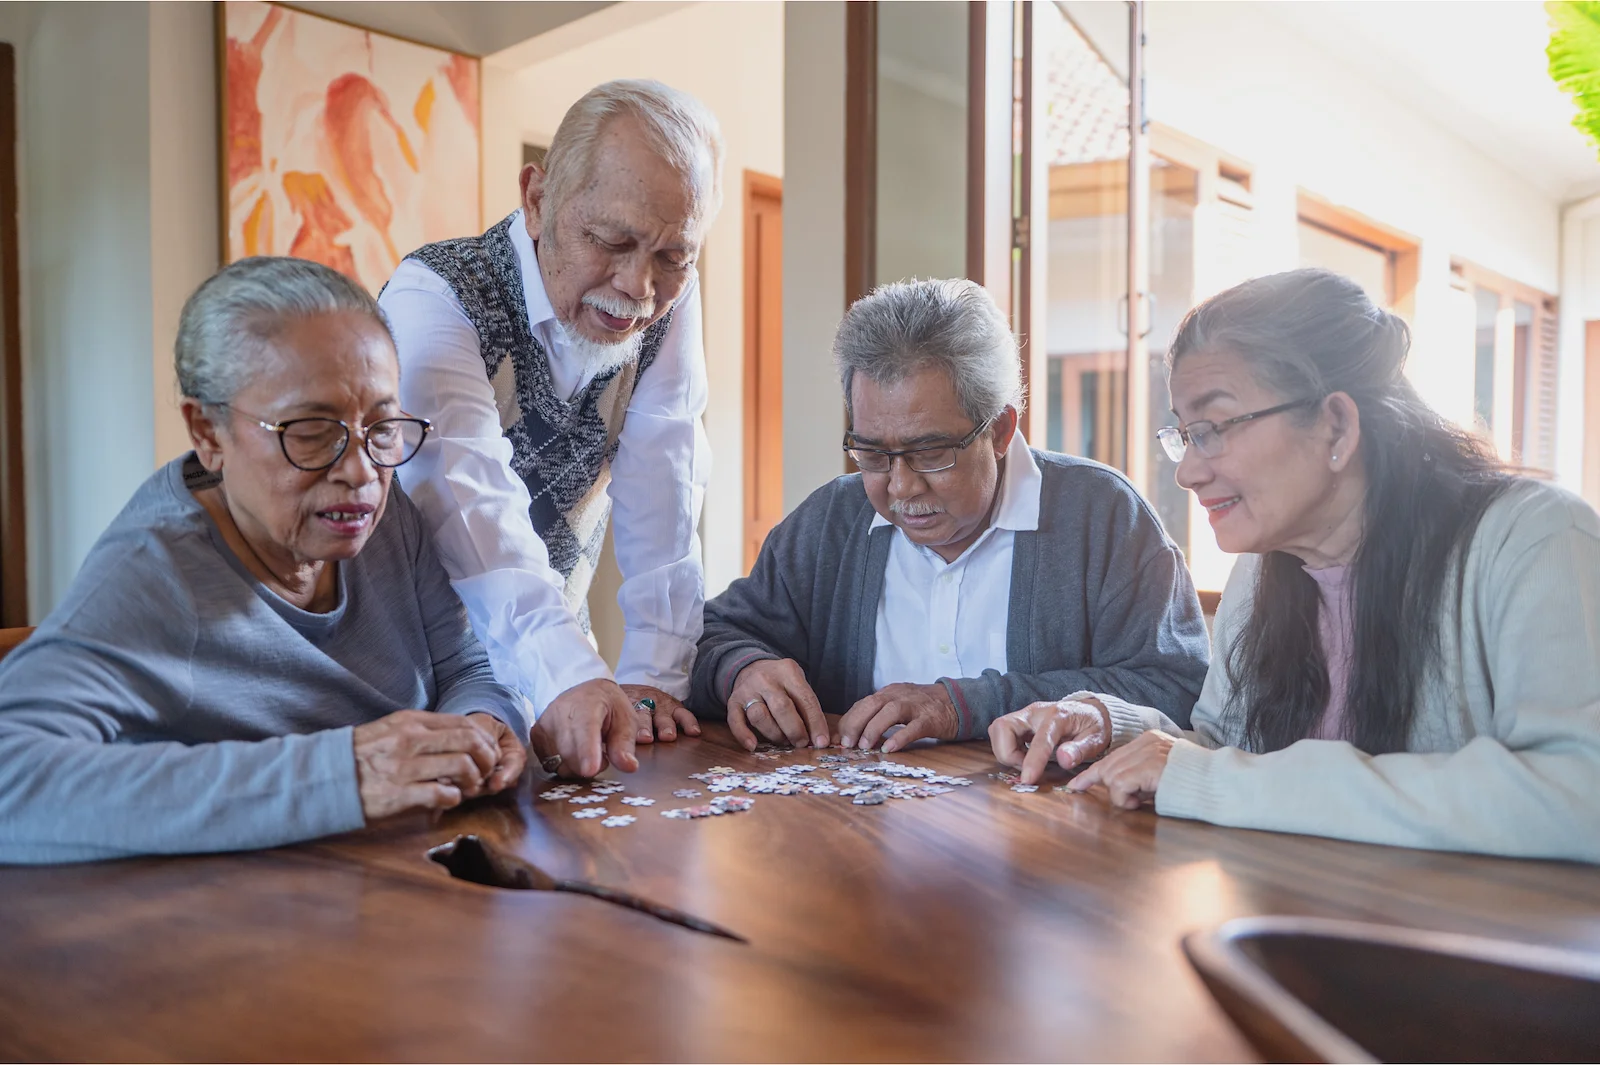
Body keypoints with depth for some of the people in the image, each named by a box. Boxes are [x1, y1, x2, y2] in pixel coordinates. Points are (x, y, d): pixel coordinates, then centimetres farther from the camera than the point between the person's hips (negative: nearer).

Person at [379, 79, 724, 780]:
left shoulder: (668, 300, -4)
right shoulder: (432, 296, -19)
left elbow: (660, 492, -10)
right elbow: (469, 493, -33)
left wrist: (652, 679, -18)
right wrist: (566, 676, -47)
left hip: (556, 644, 3)